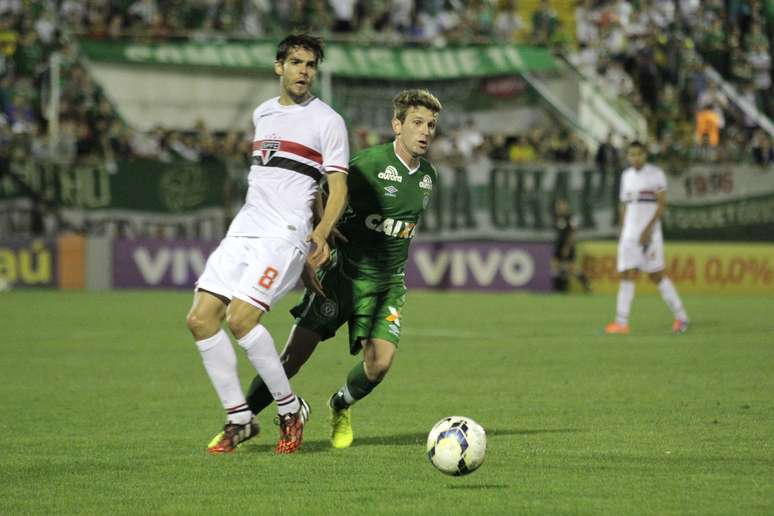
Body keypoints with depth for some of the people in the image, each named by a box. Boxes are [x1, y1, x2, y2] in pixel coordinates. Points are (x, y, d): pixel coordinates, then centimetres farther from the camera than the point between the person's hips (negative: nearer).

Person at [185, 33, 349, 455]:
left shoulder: (327, 121, -1)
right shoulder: (262, 114, 18)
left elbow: (338, 187, -6)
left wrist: (320, 233, -23)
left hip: (285, 234, -7)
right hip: (243, 230, 7)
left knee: (241, 318, -22)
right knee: (201, 318, -5)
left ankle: (290, 409, -6)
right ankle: (239, 419, 3)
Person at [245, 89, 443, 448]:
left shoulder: (427, 175, 6)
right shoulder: (370, 163, -14)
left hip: (387, 283, 4)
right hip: (343, 274, -4)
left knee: (379, 362, -15)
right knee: (293, 357, -7)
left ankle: (341, 407, 17)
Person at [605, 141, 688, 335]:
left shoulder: (656, 174, -3)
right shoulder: (626, 176, 14)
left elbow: (662, 204, -9)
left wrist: (649, 228, -17)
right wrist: (622, 231, 14)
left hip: (650, 234, -5)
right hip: (629, 234, 5)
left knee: (657, 276, -2)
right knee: (626, 275, -5)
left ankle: (681, 317, 10)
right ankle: (621, 322, -9)